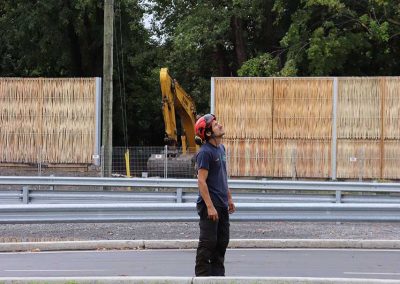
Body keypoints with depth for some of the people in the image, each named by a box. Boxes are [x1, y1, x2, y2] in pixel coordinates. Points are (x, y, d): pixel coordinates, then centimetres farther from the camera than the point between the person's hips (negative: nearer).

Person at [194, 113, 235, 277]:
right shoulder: (205, 152, -15)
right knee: (208, 242, -4)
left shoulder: (221, 149, 12)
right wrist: (210, 206, -23)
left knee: (222, 241, 13)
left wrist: (229, 198, 20)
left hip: (222, 205, 9)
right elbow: (201, 181, -19)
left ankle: (217, 273, 22)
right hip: (209, 204, -9)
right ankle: (202, 275, 2)